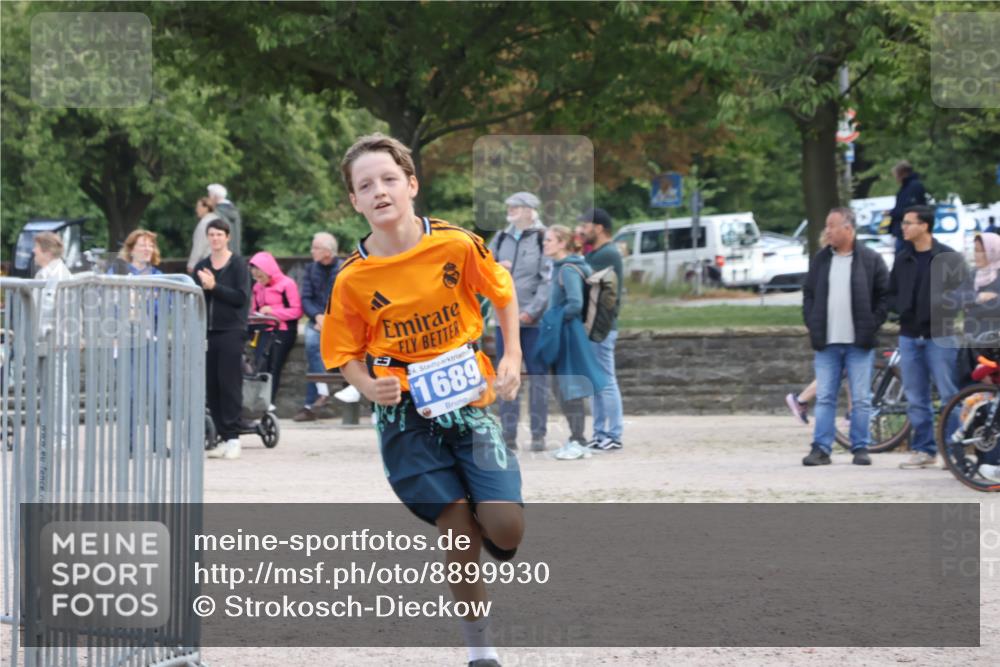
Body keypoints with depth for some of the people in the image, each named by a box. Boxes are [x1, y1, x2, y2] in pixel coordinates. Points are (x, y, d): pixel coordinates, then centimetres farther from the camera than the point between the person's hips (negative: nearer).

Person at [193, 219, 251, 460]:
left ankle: (232, 437, -5)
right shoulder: (201, 267, 14)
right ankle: (223, 438, 6)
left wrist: (214, 287, -14)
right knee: (211, 385, 2)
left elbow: (242, 298, -10)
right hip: (207, 332, 5)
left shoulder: (238, 264, -1)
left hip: (231, 331, -5)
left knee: (229, 383, -8)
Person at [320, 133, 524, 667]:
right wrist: (370, 386, -17)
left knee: (505, 529, -12)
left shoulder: (456, 245, -7)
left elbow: (502, 293, 9)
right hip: (405, 412, -1)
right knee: (459, 527, -10)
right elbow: (345, 354, 3)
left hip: (468, 400, 1)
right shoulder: (353, 278, -7)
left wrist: (512, 357, 0)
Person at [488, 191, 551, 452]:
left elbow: (548, 281, -9)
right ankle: (508, 434, 7)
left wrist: (532, 311, -16)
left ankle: (538, 434, 3)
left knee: (538, 376, -1)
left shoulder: (543, 239, -4)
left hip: (533, 321, -5)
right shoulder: (501, 239, 13)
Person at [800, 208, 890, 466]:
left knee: (860, 399, 0)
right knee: (824, 398, 1)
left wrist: (871, 326, -6)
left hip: (859, 343, -3)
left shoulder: (871, 260, -1)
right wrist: (813, 326, 4)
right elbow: (808, 294, 15)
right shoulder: (820, 260, 10)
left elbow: (884, 295, 0)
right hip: (827, 343, 3)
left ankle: (861, 448, 7)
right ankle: (821, 448, 3)